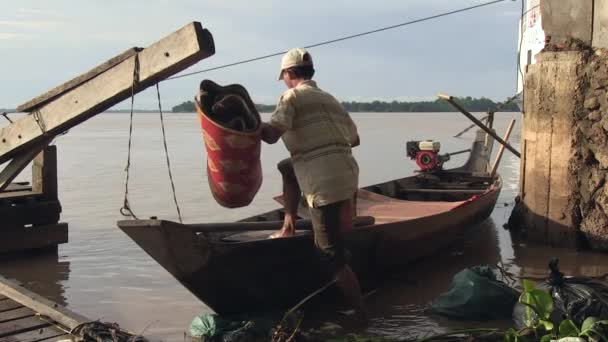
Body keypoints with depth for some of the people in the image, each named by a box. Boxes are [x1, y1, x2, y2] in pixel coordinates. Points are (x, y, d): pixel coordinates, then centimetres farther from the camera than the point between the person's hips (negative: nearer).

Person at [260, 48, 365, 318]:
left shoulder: (293, 96, 0)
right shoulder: (330, 99, 22)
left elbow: (271, 134, -13)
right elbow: (354, 139, 26)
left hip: (325, 182, -8)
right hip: (347, 173, 8)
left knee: (332, 256, -3)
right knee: (287, 167, 32)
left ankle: (361, 313, -1)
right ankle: (289, 224, 30)